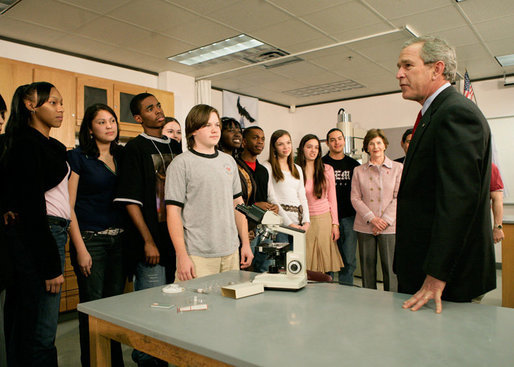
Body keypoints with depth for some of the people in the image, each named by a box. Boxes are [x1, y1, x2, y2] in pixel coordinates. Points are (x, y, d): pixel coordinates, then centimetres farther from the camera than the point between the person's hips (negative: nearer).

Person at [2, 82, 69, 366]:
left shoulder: (47, 145, 19)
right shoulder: (27, 144, -10)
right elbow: (33, 206, -17)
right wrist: (50, 266, -18)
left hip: (50, 233, 10)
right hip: (38, 237, -10)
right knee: (41, 333, -5)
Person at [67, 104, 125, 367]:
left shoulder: (121, 156, 11)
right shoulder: (77, 157, -3)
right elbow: (68, 206, -7)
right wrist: (80, 248, -12)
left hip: (119, 239, 5)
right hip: (90, 238, -4)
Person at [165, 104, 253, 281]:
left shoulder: (229, 161, 11)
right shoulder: (181, 164, -6)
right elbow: (173, 211, -9)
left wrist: (246, 243, 11)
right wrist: (182, 256, -14)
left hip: (231, 252, 5)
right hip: (198, 256, -5)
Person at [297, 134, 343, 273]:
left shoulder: (327, 169, 5)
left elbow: (332, 198, 8)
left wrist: (335, 224, 3)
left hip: (325, 219, 2)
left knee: (324, 260, 4)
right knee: (306, 262, -1)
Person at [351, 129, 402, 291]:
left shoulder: (398, 168, 6)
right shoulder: (359, 171, 10)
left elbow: (399, 197, 0)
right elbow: (355, 198, 2)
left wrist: (385, 220, -10)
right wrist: (372, 218, -11)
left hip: (389, 227, -1)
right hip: (365, 226, 2)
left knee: (390, 268, 0)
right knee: (367, 267, 7)